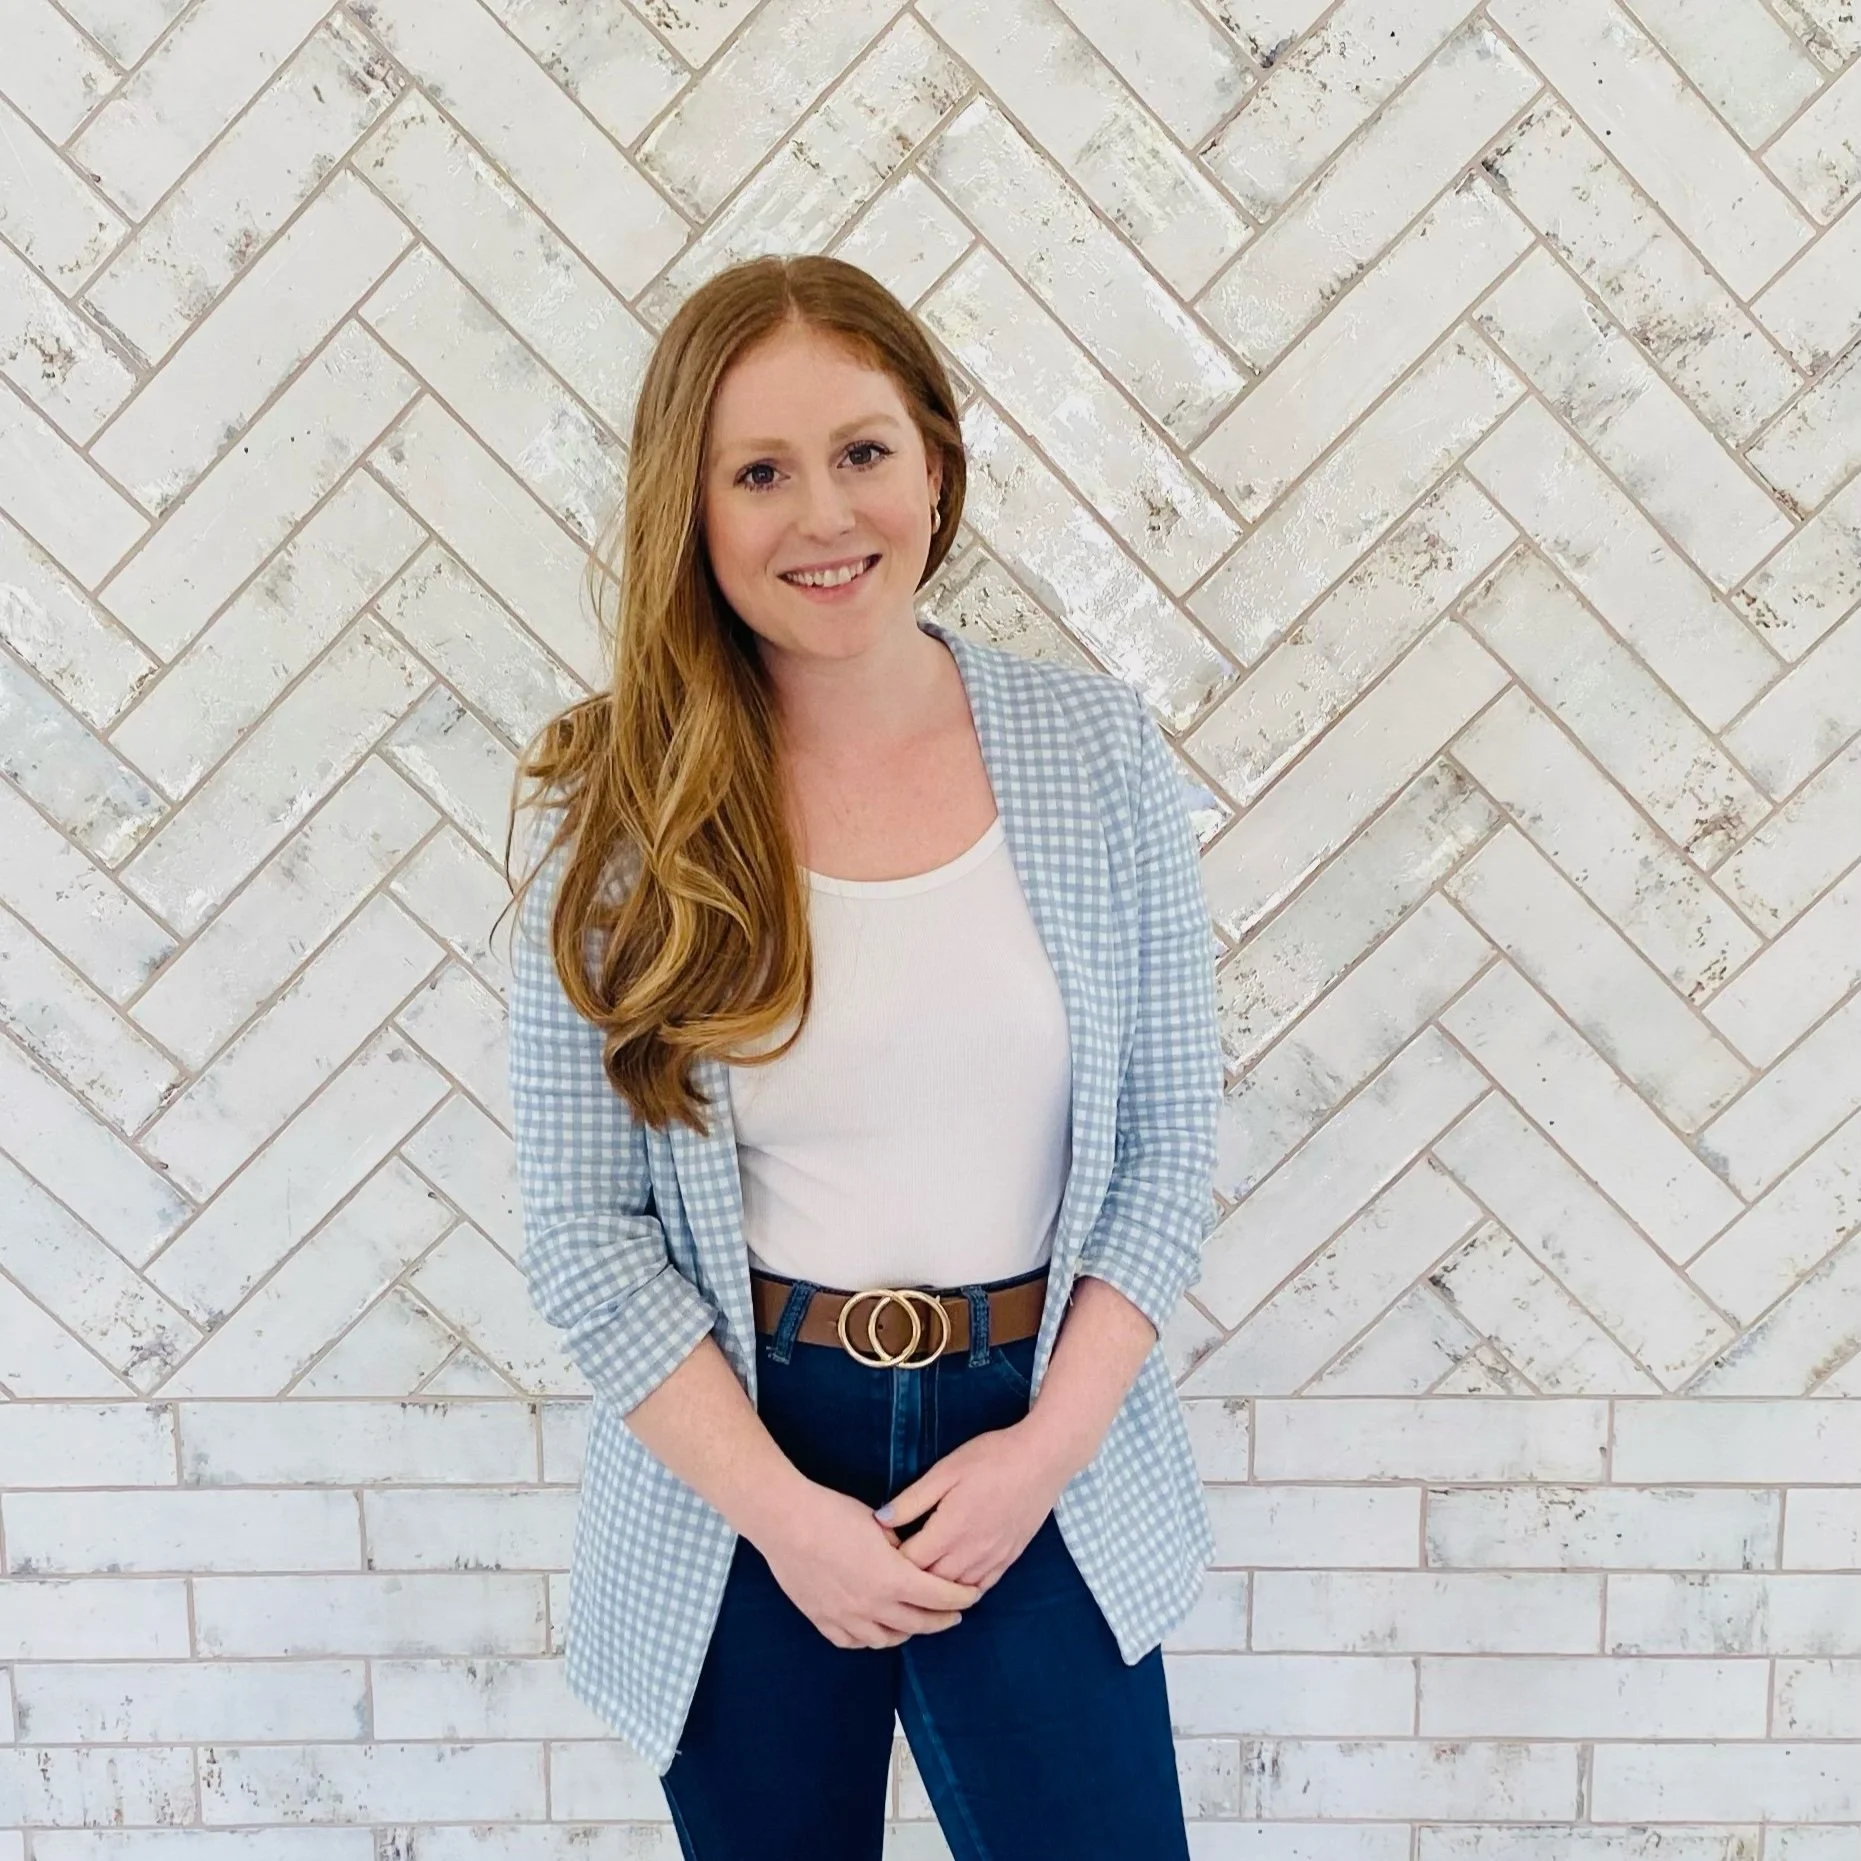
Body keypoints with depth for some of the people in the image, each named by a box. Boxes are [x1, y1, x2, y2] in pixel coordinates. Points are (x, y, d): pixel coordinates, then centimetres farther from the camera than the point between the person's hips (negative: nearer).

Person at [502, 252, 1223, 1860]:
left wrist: (1045, 1447, -10)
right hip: (734, 1468, 0)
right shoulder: (617, 810, -9)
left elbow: (1171, 1147, -2)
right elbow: (584, 1231, -8)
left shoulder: (1097, 750, -6)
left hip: (1038, 1449, 1)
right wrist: (784, 1511, -12)